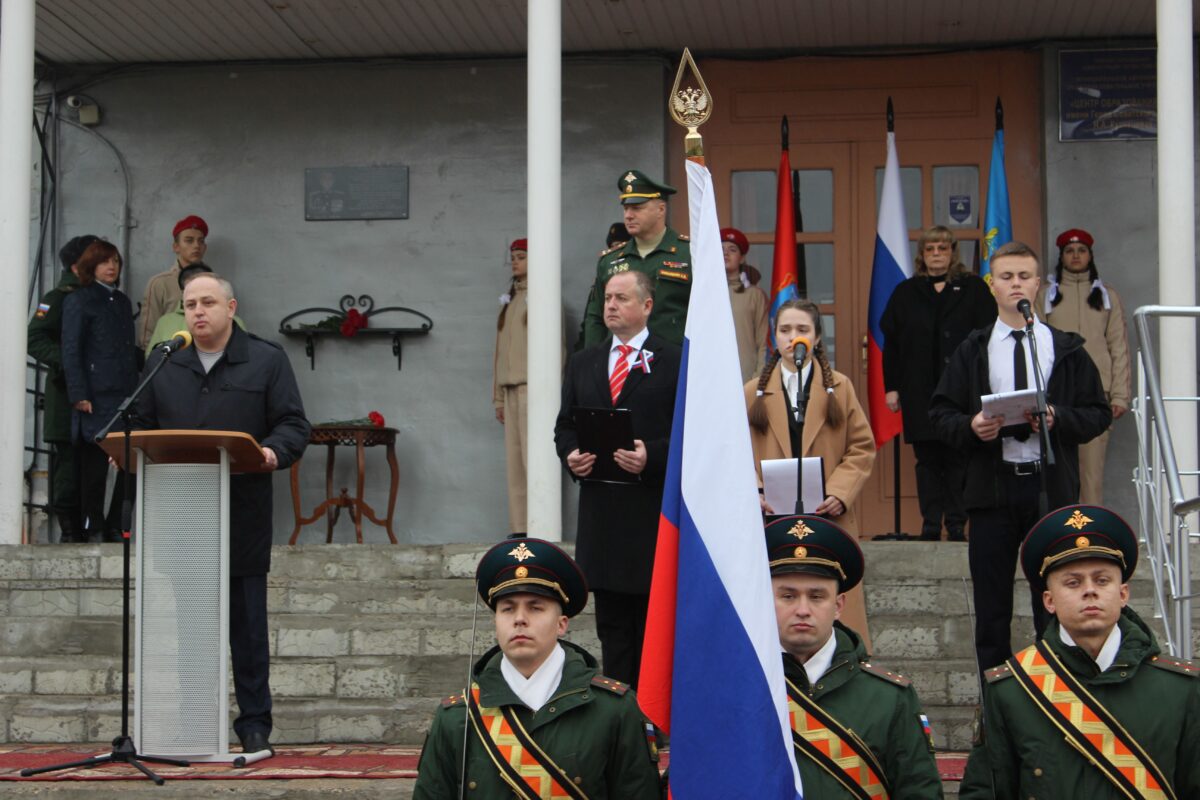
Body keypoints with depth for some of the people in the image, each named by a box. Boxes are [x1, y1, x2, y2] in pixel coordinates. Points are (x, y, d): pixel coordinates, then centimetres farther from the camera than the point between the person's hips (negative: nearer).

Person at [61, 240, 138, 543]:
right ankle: (92, 528, 4)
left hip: (124, 395, 6)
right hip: (96, 397, -6)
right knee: (95, 464, -3)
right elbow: (70, 351, -6)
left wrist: (136, 390, 14)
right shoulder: (78, 301, 0)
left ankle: (114, 527, 11)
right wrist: (79, 395, -13)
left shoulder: (123, 302, 19)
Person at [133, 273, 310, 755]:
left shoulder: (266, 361, 4)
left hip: (242, 516, -2)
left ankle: (254, 722, 10)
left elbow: (293, 425, -1)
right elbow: (142, 425, 15)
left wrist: (274, 452, -21)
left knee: (247, 622, 3)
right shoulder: (162, 364, 14)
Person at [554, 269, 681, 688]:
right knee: (612, 622, 9)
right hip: (601, 509, 5)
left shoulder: (675, 362, 0)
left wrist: (651, 456, -18)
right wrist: (571, 455, -3)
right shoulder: (583, 364, 16)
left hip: (655, 513, -4)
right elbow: (565, 426, 18)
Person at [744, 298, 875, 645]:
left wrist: (840, 493, -9)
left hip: (829, 520, 0)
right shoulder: (753, 393, 10)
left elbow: (863, 448, 6)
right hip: (772, 519, 0)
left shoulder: (840, 388, 9)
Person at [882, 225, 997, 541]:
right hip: (920, 393, 2)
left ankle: (957, 525, 5)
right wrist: (892, 387, 3)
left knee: (959, 459, 0)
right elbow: (891, 344, 9)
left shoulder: (973, 289, 6)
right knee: (927, 460, 4)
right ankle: (930, 525, 7)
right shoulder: (906, 293, 11)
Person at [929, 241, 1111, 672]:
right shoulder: (972, 351, 9)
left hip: (1051, 486, 0)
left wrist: (1057, 419, -14)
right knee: (992, 607, 4)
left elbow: (1099, 414, 4)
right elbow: (941, 414, 5)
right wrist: (970, 426, -15)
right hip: (991, 486, 0)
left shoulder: (1067, 349, 8)